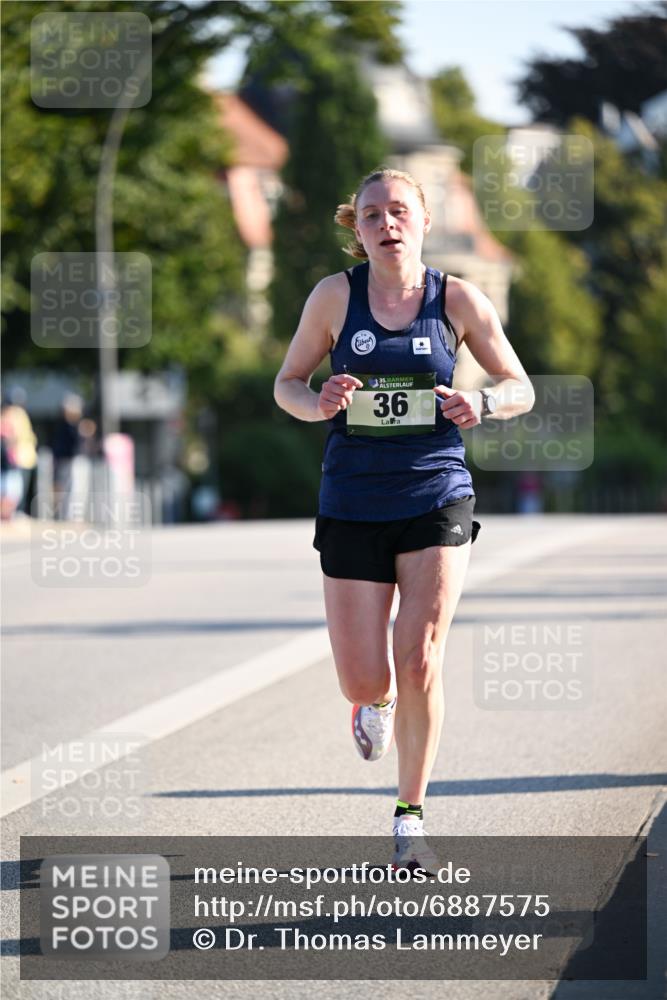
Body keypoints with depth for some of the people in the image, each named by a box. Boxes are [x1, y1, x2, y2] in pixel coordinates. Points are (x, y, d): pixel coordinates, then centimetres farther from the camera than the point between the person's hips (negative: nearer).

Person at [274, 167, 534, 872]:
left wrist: (483, 403, -16)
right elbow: (287, 384, 8)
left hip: (436, 497, -1)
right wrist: (321, 404, -15)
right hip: (352, 504, 1)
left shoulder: (457, 299, -1)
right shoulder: (335, 295, -1)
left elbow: (520, 388, 7)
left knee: (419, 662, -11)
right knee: (364, 683, -1)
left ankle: (409, 819, 6)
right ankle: (378, 703, 39)